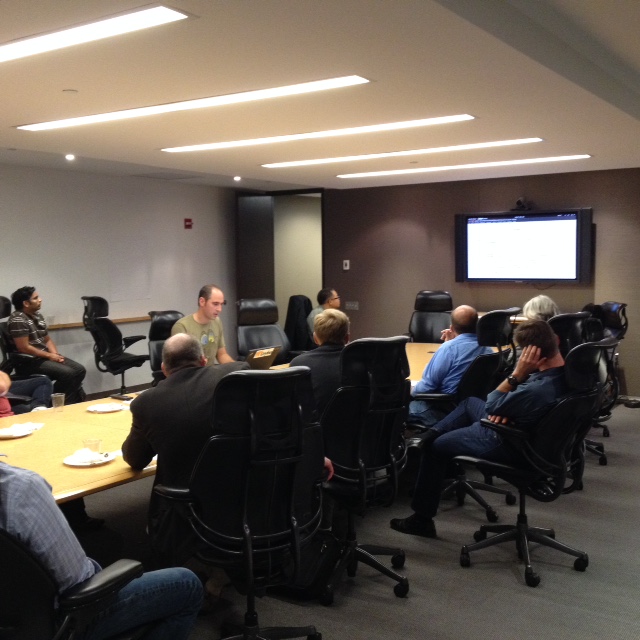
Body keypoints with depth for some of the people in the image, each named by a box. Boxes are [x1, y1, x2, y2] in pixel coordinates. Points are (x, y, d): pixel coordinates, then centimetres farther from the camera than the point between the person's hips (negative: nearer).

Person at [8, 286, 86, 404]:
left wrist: (55, 354, -1)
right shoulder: (17, 320, -16)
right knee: (67, 373, -25)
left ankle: (75, 402, 3)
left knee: (80, 370, -5)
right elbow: (24, 348, -20)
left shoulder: (38, 315, 13)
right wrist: (49, 355, -13)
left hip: (44, 356, 9)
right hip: (28, 361, -9)